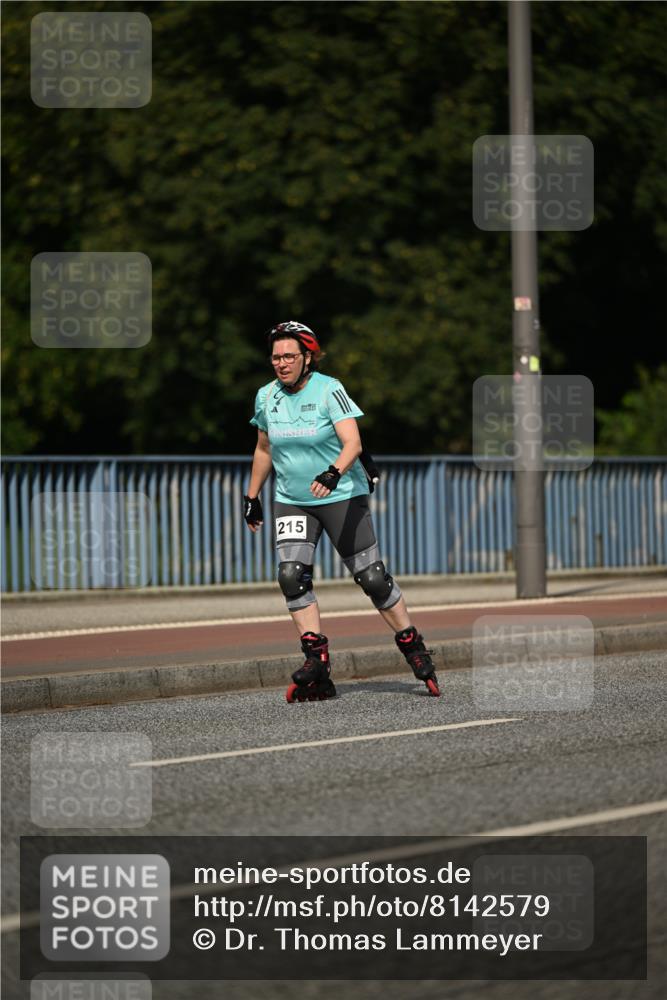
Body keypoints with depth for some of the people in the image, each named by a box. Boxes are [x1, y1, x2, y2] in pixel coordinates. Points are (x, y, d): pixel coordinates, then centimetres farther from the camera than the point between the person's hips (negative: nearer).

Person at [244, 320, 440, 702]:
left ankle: (414, 648, 16)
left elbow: (353, 443, -23)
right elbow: (264, 449, 18)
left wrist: (332, 474, -40)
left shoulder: (329, 390, -13)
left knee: (372, 577, -2)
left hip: (342, 497, -4)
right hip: (291, 501, 4)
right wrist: (252, 496, 21)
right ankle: (318, 662, -12)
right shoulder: (266, 397, 3)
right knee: (292, 576, -15)